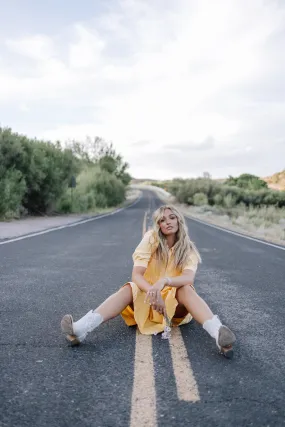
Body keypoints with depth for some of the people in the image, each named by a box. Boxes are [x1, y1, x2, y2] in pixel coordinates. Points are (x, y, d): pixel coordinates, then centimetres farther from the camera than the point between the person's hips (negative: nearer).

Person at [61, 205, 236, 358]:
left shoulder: (188, 249, -7)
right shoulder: (151, 240, -8)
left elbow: (189, 278, -26)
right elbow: (136, 275, -19)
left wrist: (164, 281, -46)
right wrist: (153, 292, -39)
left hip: (176, 303, 0)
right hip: (148, 301, 0)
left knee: (186, 288, -31)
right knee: (128, 289, -29)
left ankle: (218, 333, -55)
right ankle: (80, 329, -49)